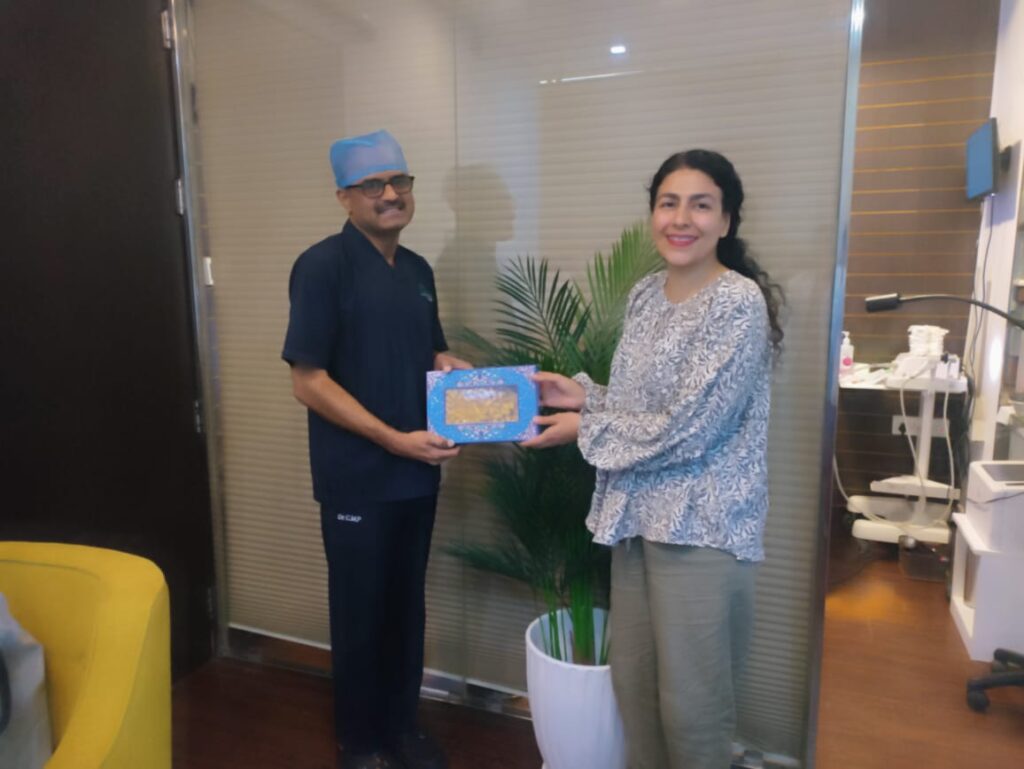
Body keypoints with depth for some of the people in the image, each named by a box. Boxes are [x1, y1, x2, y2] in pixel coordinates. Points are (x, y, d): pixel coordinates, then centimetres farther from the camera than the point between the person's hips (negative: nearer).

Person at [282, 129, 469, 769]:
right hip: (357, 478, -6)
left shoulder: (418, 270, 9)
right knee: (361, 612, 11)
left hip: (418, 473, 6)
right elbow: (308, 381, -16)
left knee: (407, 607, 18)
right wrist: (396, 439, -19)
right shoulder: (323, 265, -12)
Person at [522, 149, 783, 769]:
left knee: (691, 703, 7)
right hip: (640, 515, 7)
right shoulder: (645, 296, 7)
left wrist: (585, 428, -11)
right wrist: (584, 395, 0)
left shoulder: (740, 304, -16)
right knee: (632, 682, 18)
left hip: (703, 527, -7)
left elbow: (687, 429, -20)